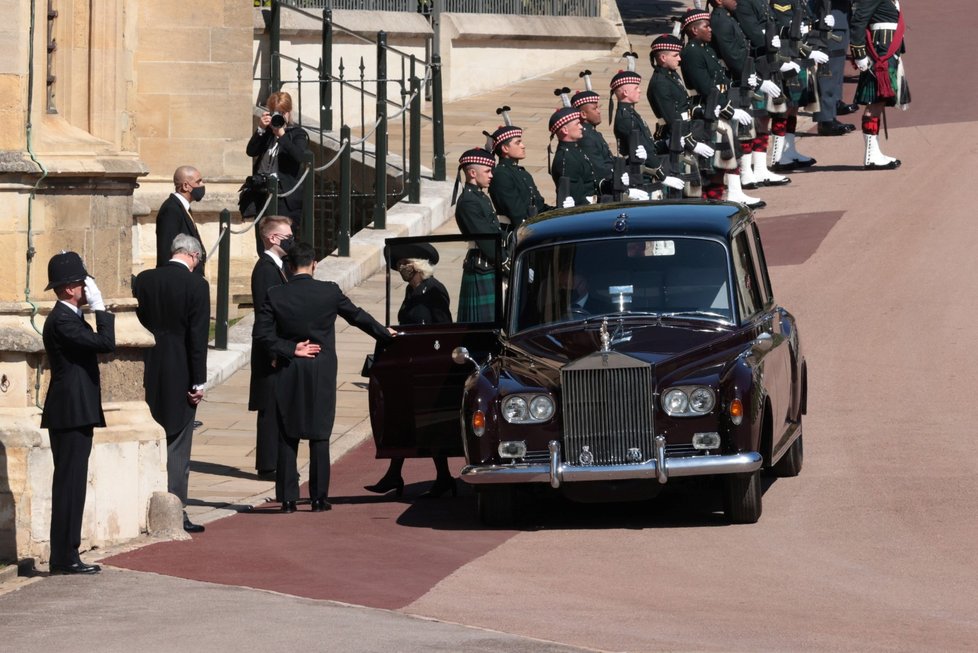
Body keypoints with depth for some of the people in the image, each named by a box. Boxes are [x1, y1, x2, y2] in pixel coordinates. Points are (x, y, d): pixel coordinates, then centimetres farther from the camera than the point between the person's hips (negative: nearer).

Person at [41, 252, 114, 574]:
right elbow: (106, 343, -22)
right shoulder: (61, 321, -16)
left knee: (71, 486, 11)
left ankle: (67, 556, 14)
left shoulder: (68, 318, 17)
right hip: (70, 415, -11)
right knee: (69, 485, -8)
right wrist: (100, 307, -16)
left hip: (75, 416, 11)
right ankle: (64, 558, -7)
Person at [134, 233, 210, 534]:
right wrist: (198, 382, -8)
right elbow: (198, 336, -13)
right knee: (177, 446, 2)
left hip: (149, 374, 4)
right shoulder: (196, 285, -11)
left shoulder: (143, 280, 2)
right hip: (180, 374, -4)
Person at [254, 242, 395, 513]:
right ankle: (319, 498, 5)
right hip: (321, 374, 0)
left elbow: (261, 332, -9)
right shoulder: (330, 292, -5)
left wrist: (291, 350, -3)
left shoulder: (275, 295, -5)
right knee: (319, 436, 5)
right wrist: (384, 333, 25)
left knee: (287, 437, 5)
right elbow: (357, 316, 9)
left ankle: (288, 498, 3)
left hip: (288, 375, 0)